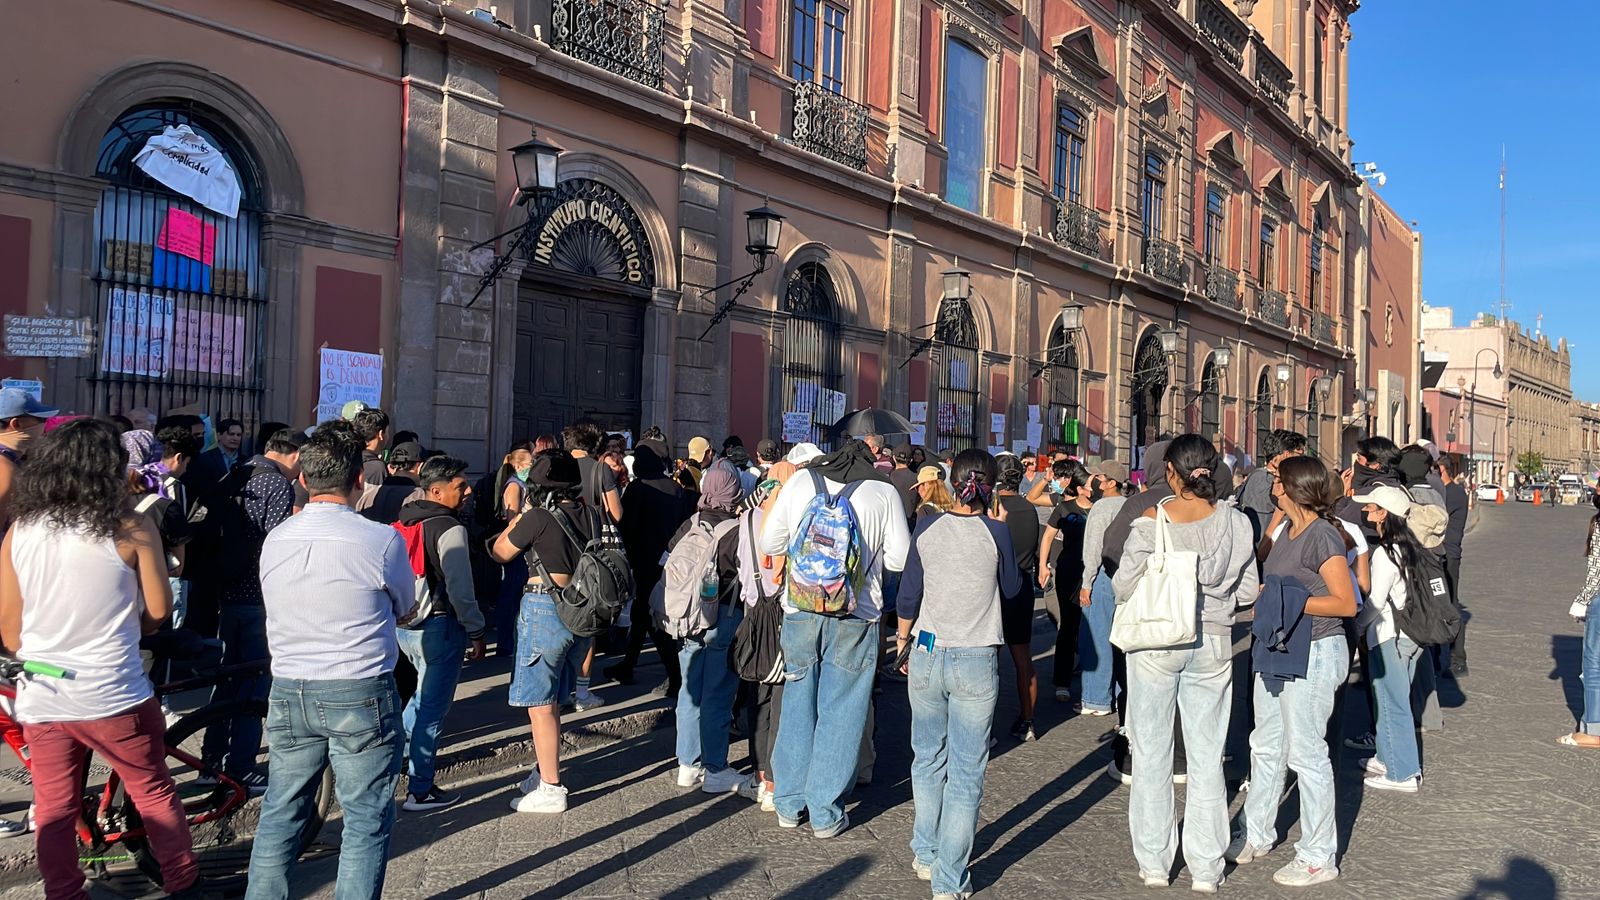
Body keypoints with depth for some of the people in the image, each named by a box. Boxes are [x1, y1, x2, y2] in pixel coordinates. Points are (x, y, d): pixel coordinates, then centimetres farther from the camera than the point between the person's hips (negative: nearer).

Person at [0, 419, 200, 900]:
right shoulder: (130, 527, -11)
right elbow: (158, 610, -6)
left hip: (40, 698, 3)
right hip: (113, 696, -3)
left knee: (55, 811, 16)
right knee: (155, 794, 13)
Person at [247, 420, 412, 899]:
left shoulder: (274, 540, 1)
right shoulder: (381, 540, -13)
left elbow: (278, 612, 14)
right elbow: (406, 611, 3)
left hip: (288, 692, 5)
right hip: (362, 694, -4)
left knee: (280, 814, 18)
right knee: (366, 823, 6)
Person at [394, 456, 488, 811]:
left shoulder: (403, 520, 8)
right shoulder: (450, 529, -17)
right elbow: (460, 590, -19)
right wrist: (476, 633, -9)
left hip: (404, 624, 8)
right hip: (439, 626, -8)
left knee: (425, 694, 28)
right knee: (433, 708, 1)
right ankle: (419, 791, 8)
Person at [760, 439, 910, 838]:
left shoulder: (800, 481, 4)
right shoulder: (884, 492, -2)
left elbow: (770, 543, 7)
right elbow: (900, 558, -1)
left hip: (800, 610, 2)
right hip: (856, 616, -2)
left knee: (797, 707, 15)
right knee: (839, 715, 7)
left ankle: (789, 804, 25)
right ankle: (825, 813, 15)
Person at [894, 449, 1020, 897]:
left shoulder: (927, 528, -3)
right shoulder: (995, 532, -9)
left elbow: (908, 595, 3)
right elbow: (1011, 588, 8)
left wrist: (902, 638, 18)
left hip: (927, 654, 3)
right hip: (976, 661, -3)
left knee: (928, 759, 19)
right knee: (966, 771, 4)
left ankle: (925, 855, 32)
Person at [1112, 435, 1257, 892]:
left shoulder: (1152, 521, -14)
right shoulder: (1237, 523, -5)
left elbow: (1123, 588, -11)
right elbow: (1248, 592, 2)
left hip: (1156, 643, -2)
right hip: (1213, 644, 2)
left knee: (1152, 753, 10)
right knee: (1207, 758, 11)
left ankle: (1154, 863, 19)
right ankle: (1206, 867, 18)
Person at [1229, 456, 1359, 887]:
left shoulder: (1323, 535, -16)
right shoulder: (1288, 531, 11)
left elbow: (1346, 603, -19)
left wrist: (1289, 603, -20)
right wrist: (1262, 596, -1)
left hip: (1312, 653, -9)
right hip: (1276, 650, 9)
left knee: (1306, 753, 1)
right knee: (1266, 746, 17)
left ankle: (1319, 857, 15)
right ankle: (1257, 836, 32)